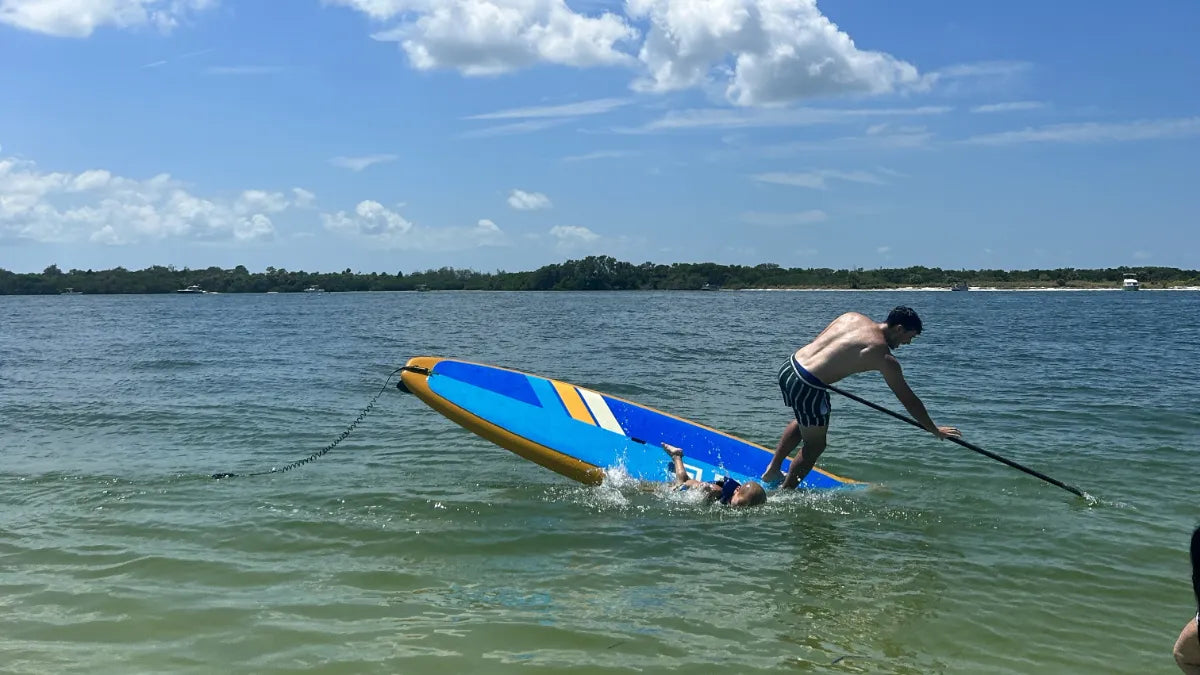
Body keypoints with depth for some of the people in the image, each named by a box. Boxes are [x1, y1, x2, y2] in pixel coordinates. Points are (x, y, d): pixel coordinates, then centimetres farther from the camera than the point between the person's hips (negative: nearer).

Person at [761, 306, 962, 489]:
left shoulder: (852, 316, 12)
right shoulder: (884, 357, -6)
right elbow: (908, 400, 1)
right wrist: (935, 430, 11)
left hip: (789, 366, 8)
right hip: (808, 386, -8)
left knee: (803, 422, 34)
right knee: (815, 446, 14)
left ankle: (773, 470, 41)